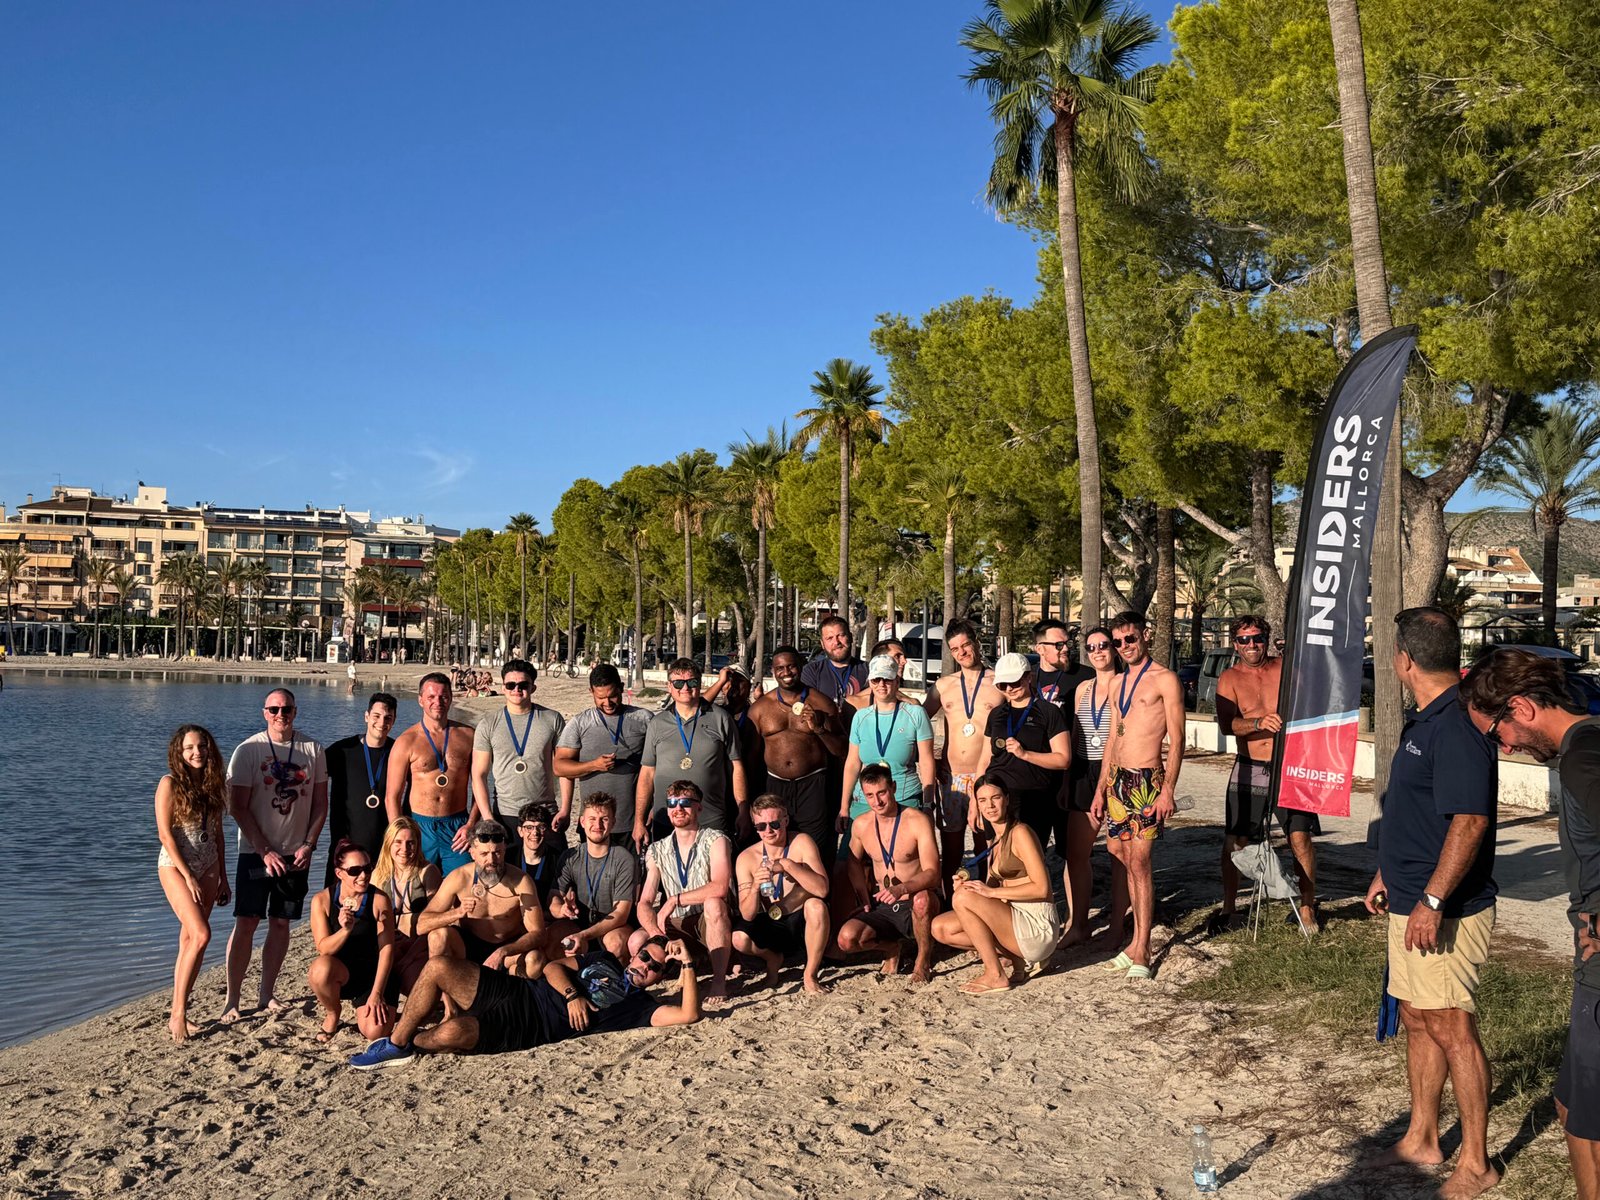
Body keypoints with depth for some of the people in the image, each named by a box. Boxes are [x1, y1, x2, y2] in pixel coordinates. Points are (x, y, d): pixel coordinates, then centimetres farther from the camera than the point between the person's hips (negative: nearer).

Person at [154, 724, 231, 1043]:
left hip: (208, 868, 5)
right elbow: (165, 834, -12)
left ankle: (179, 1013, 12)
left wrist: (222, 876, 12)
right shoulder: (170, 783, -10)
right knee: (200, 935, -16)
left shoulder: (214, 783, 7)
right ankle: (179, 1013, -7)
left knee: (189, 940, 6)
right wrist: (189, 877, -14)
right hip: (176, 866, -5)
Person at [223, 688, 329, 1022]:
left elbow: (320, 803, 7)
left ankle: (267, 994, 18)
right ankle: (232, 1000, 2)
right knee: (246, 922, -5)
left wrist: (308, 845, -4)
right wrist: (265, 851, -13)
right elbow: (238, 807, -8)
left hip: (297, 854, 3)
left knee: (281, 923, 7)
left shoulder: (313, 751, 3)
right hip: (256, 853, -3)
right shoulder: (248, 750, -5)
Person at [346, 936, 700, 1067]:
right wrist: (571, 994, -7)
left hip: (525, 1030, -5)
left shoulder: (640, 1005, 4)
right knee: (439, 967, -17)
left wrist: (687, 964, -12)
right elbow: (552, 967, 13)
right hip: (514, 992, 5)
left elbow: (688, 1014, -11)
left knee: (453, 1034, -31)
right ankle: (397, 1041, -1)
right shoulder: (603, 961, 20)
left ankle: (404, 1042, 4)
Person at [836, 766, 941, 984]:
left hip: (914, 908, -4)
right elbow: (854, 862, 22)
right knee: (847, 939, -24)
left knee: (922, 898, -40)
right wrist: (864, 899, 9)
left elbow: (932, 874, -21)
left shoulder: (918, 821, -12)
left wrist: (902, 888, -39)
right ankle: (890, 948, 10)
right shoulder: (860, 825, 2)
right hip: (881, 909, 4)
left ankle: (923, 959, -10)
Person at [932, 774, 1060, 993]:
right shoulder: (995, 839, 16)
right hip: (1015, 920, 9)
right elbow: (990, 891, 10)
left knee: (962, 898, -21)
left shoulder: (1020, 832, -10)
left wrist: (992, 892, -19)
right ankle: (1019, 958, 6)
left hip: (1038, 927, -9)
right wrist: (968, 882, -10)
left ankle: (995, 975, -10)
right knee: (941, 928, 2)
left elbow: (1041, 888, -18)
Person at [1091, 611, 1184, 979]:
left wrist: (1168, 790, -16)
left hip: (1146, 780, -7)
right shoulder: (1119, 682, 17)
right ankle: (1116, 933, 22)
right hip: (1117, 779, 7)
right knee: (1117, 858, 10)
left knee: (1139, 862, -8)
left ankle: (1140, 950, -3)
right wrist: (1101, 789, 16)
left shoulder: (1164, 680, -5)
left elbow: (1176, 741, -9)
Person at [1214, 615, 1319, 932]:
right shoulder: (1230, 678, 1)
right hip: (1249, 769, 0)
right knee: (1235, 840, 2)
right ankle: (1227, 908, 17)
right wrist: (1260, 722, -31)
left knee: (1301, 837, -3)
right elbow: (1227, 724, -13)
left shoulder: (1286, 667, 3)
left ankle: (1307, 907, 14)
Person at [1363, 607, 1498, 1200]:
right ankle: (1421, 1139, 29)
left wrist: (1432, 900, -27)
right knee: (1417, 1022, 17)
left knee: (1451, 1029, -1)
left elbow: (1469, 822, -26)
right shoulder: (1424, 722, 12)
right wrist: (1388, 874, 25)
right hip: (1410, 902, 10)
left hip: (1444, 913, -10)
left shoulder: (1457, 728, -21)